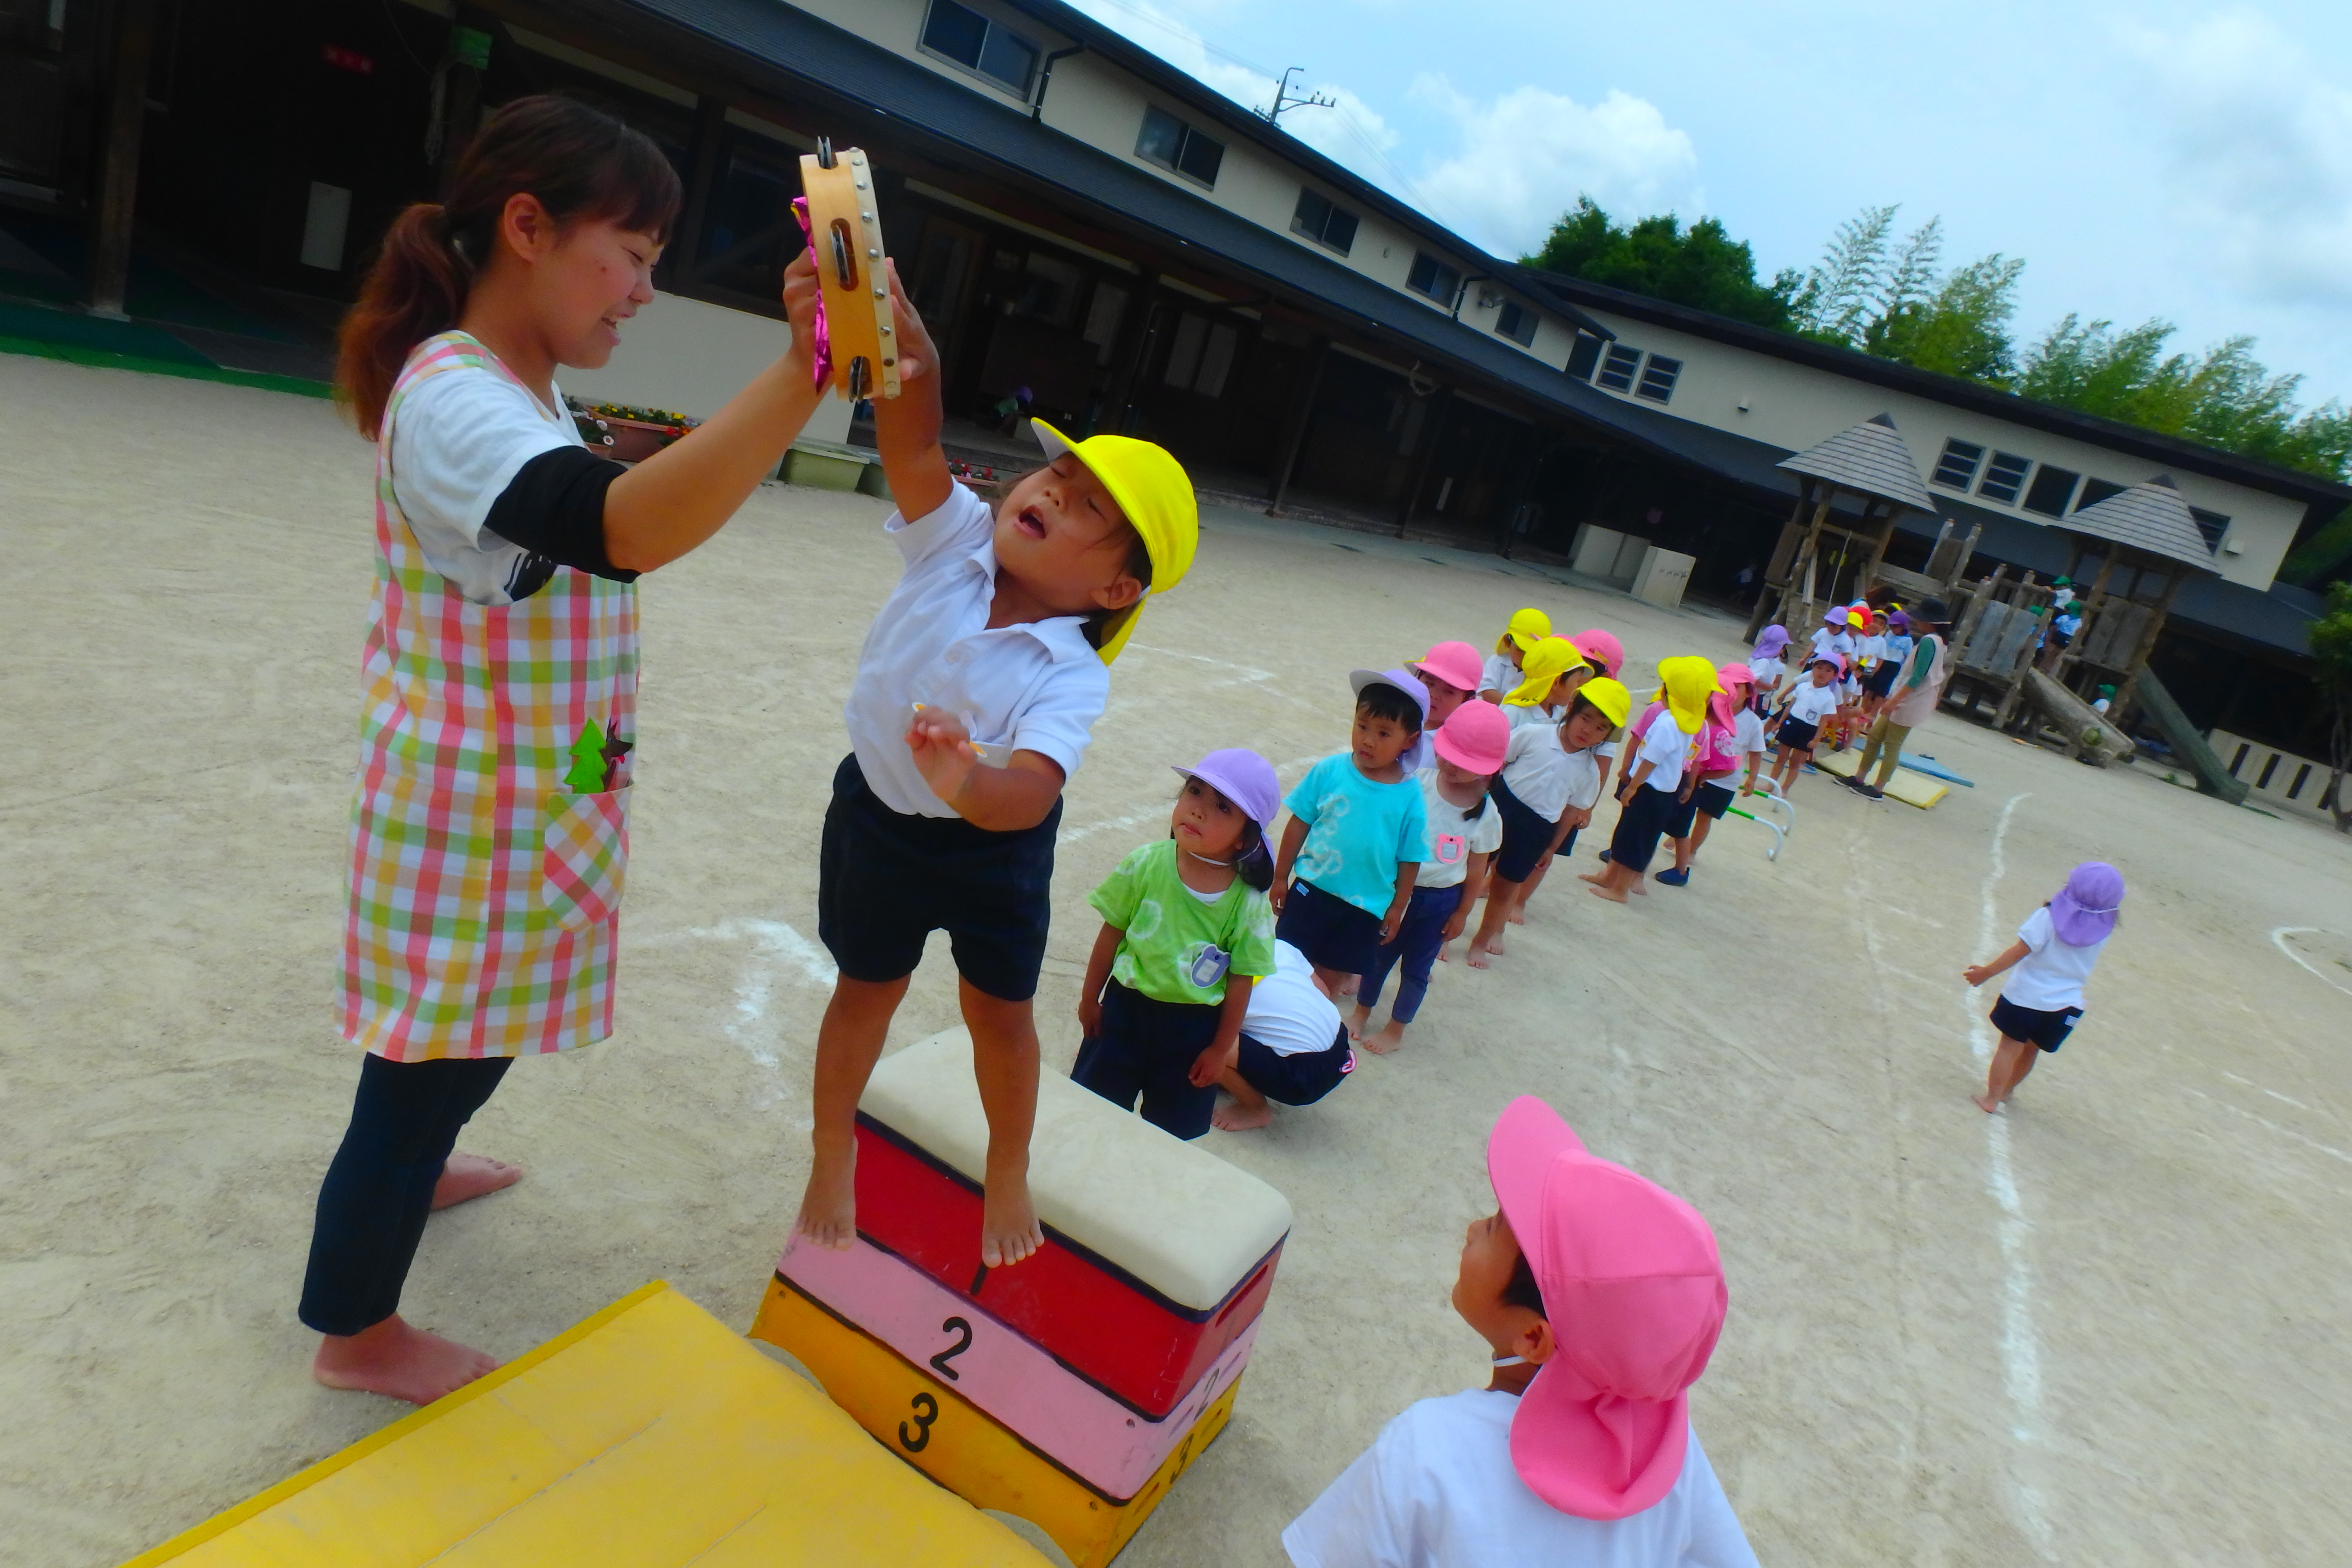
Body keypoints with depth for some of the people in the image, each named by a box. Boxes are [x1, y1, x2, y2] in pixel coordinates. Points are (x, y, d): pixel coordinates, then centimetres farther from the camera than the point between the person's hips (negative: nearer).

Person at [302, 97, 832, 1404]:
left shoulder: (518, 390, 8)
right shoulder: (456, 403, -27)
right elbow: (625, 531, -47)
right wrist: (807, 369, -54)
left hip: (521, 800, 10)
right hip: (478, 812, -10)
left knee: (458, 1040, 29)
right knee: (438, 1053, 7)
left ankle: (405, 1170, 55)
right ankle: (358, 1329, 28)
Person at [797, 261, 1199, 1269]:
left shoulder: (1072, 679, -30)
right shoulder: (953, 537, -22)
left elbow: (1033, 791, -47)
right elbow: (915, 437, -39)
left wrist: (970, 786, -69)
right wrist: (901, 341, -58)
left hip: (992, 844, -2)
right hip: (877, 816, 2)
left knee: (1000, 1007, 13)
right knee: (868, 989, 18)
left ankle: (1008, 1171, 42)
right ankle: (831, 1166, 42)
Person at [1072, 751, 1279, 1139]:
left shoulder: (1249, 904, -17)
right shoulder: (1145, 864, -16)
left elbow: (1240, 981, -8)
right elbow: (1112, 933, -5)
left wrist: (1221, 1049, -2)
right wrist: (1089, 998, 3)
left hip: (1194, 1028, -1)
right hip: (1126, 1007, 1)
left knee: (1171, 1130, 18)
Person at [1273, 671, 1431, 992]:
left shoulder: (1410, 795, -12)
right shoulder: (1330, 770, -12)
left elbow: (1410, 858, -3)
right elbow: (1299, 824, -3)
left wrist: (1397, 908, 3)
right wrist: (1280, 877, 2)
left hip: (1365, 908, 0)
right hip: (1311, 891, 0)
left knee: (1330, 977, 14)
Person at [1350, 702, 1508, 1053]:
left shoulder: (1487, 815, -15)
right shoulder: (1417, 783, -17)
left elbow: (1476, 869, -3)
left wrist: (1462, 912, 4)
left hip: (1440, 901, 0)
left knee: (1415, 967, 15)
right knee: (1378, 954, 18)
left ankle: (1395, 1030, 37)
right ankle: (1362, 1011, 43)